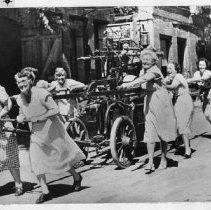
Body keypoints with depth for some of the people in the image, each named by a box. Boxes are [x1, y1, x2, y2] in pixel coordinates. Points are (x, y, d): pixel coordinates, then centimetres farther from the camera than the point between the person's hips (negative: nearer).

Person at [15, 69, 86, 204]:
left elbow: (55, 110, -23)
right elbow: (22, 114, 13)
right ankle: (45, 192, 6)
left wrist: (38, 118, -28)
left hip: (52, 130, -5)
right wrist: (20, 118, -10)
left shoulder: (41, 94, -23)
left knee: (62, 157, 9)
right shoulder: (20, 99, -3)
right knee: (36, 161, -4)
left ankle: (77, 177, 36)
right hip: (37, 133, 5)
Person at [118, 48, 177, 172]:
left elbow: (144, 79, -33)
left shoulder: (155, 71, -16)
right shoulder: (143, 71, 10)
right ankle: (150, 162, -4)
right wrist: (126, 86, -7)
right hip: (149, 103, 6)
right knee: (150, 133, -4)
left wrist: (129, 84, -45)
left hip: (161, 102, -6)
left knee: (163, 133, 5)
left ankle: (163, 160, 18)